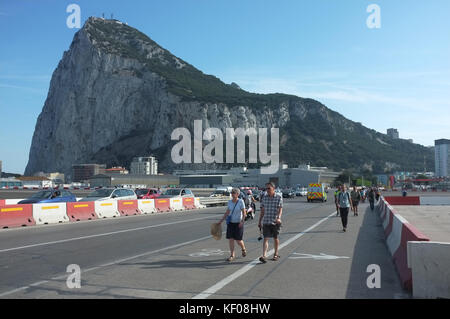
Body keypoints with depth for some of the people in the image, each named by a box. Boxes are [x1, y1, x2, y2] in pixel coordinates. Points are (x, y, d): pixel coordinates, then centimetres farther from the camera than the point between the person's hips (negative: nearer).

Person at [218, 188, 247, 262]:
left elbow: (244, 213, -11)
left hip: (238, 223, -4)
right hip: (230, 222, 4)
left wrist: (242, 221, -24)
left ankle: (243, 249, 33)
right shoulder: (229, 202, 5)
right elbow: (227, 213, 12)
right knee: (230, 239, 0)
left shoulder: (241, 201, -10)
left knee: (238, 240, 1)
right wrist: (221, 220, 8)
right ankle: (232, 255, 11)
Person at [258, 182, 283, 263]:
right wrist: (259, 221, 13)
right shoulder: (265, 198, 7)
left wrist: (278, 217, -30)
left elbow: (280, 209, -13)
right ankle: (264, 256, -16)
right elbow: (262, 211, 13)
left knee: (275, 238, 12)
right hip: (266, 221, 2)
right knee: (266, 238, -8)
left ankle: (276, 254, 29)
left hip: (275, 222, -2)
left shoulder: (279, 197, -3)